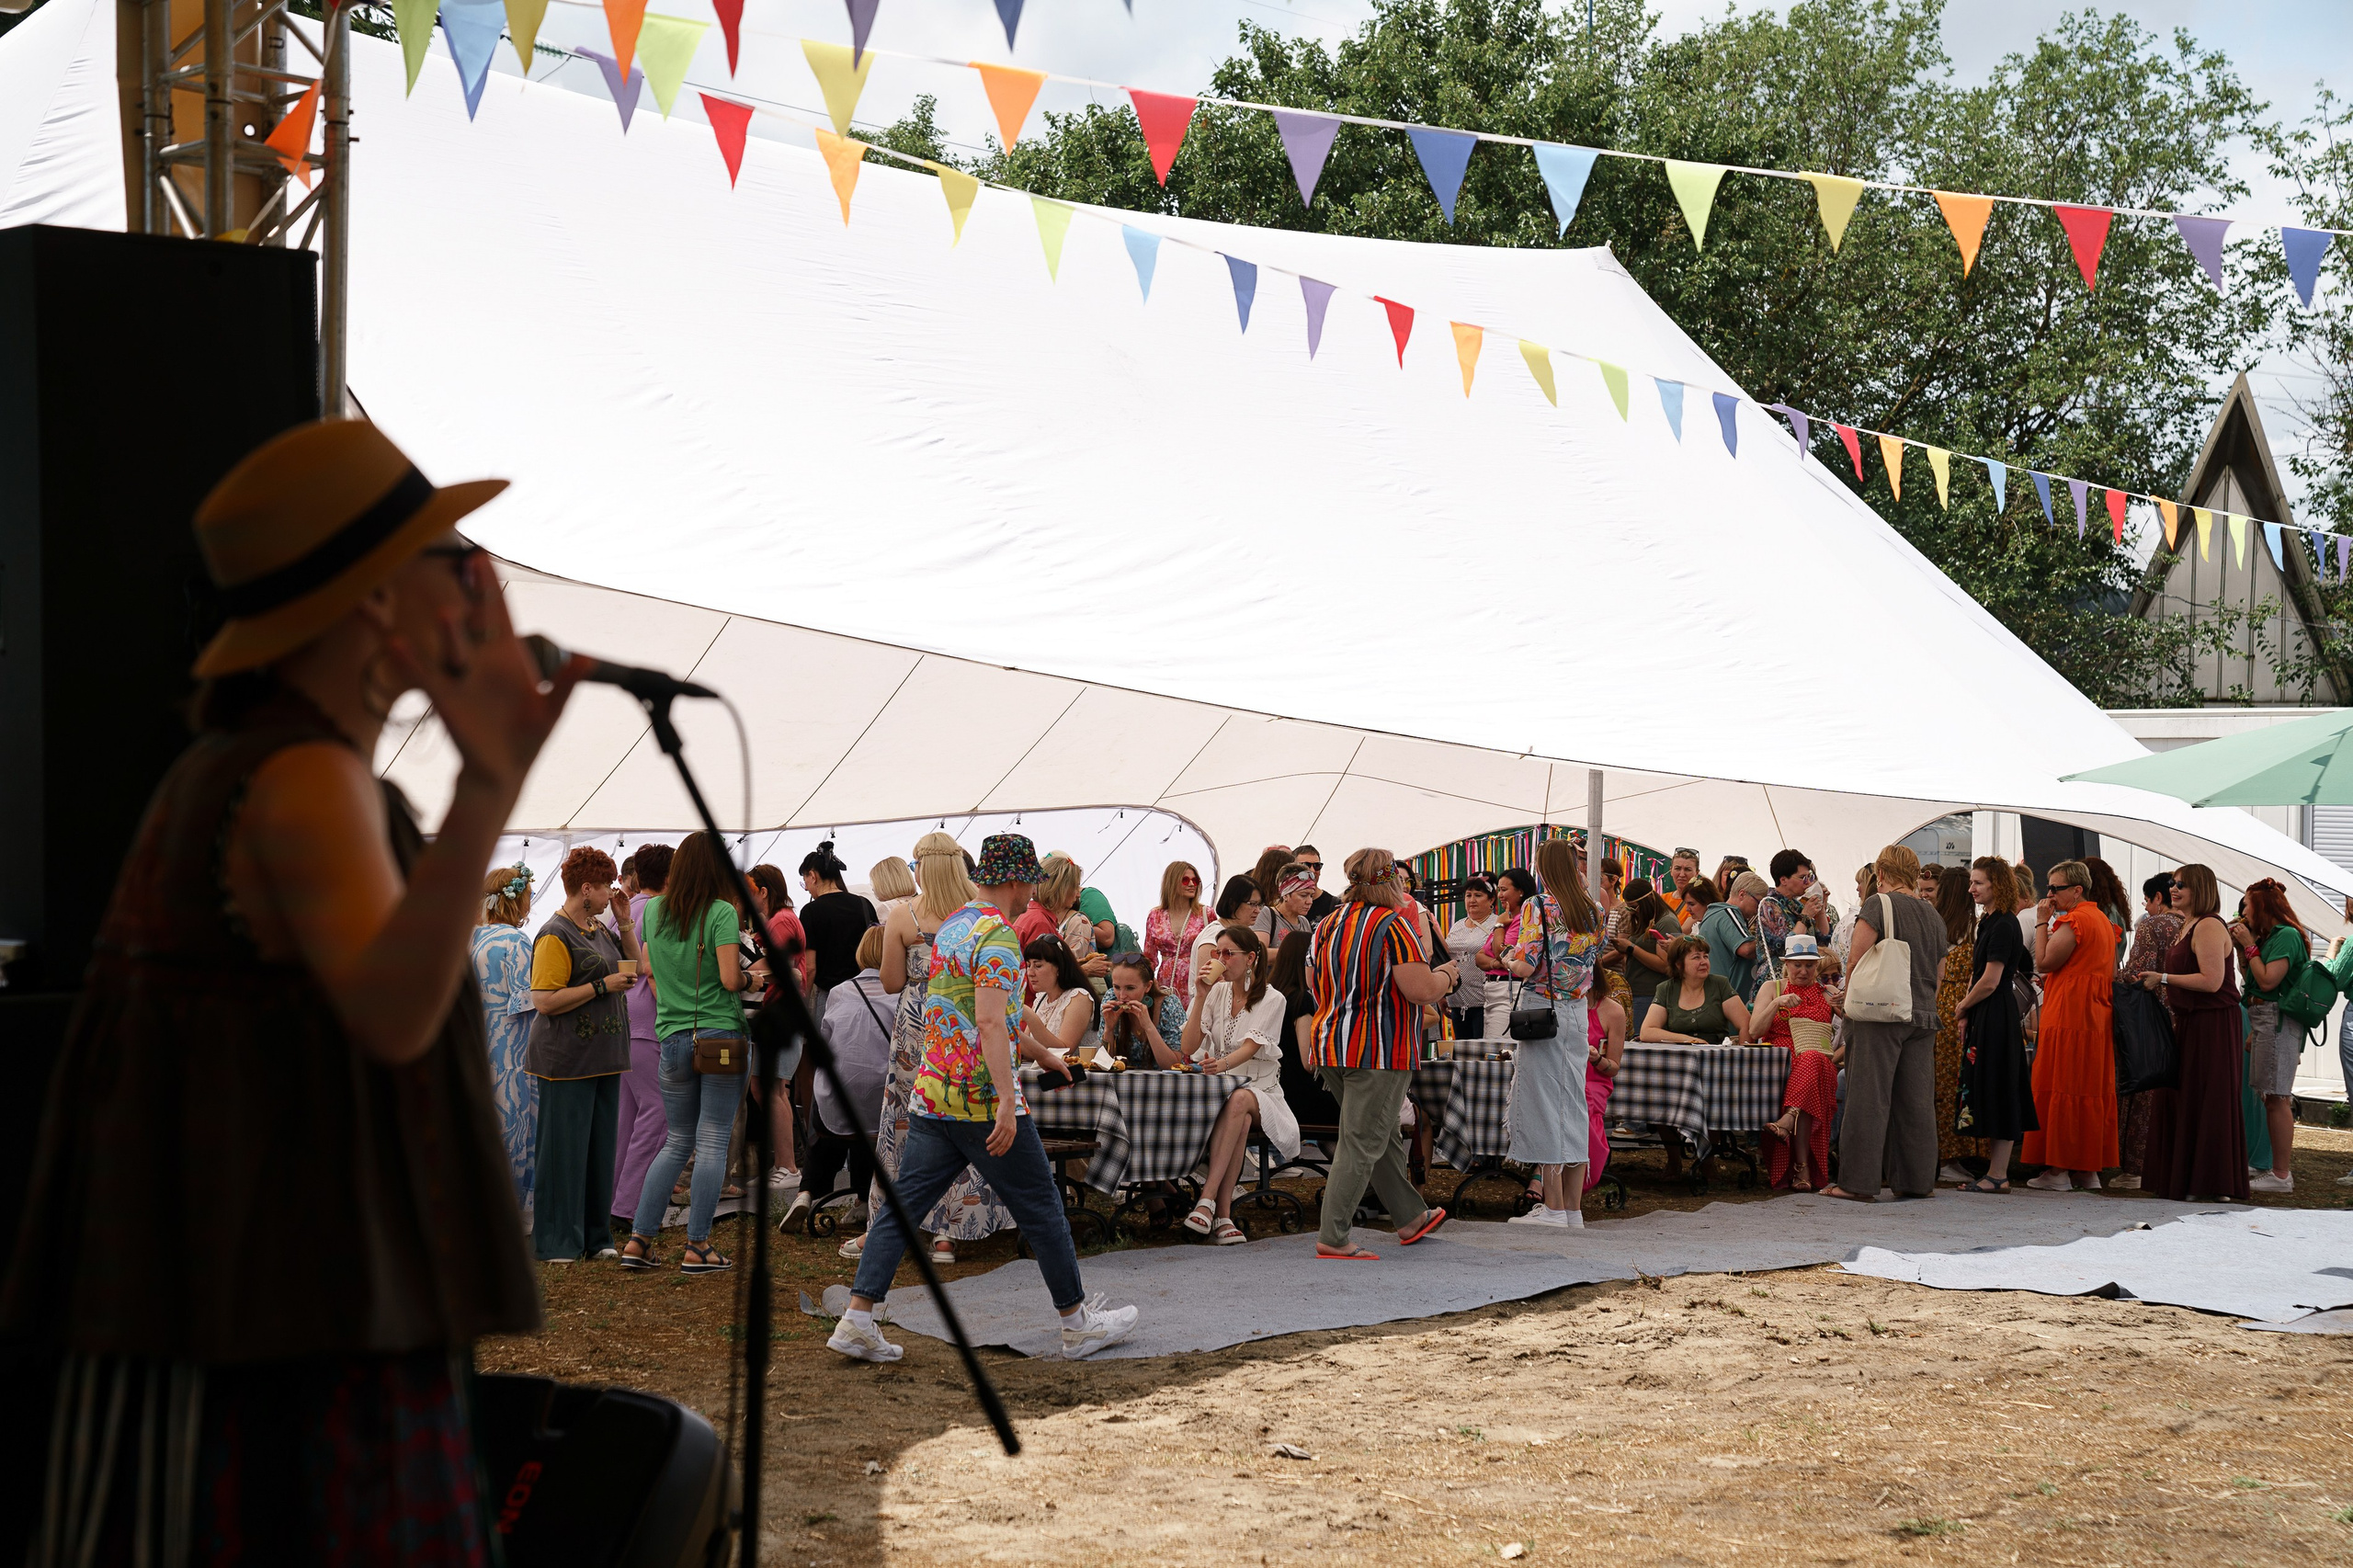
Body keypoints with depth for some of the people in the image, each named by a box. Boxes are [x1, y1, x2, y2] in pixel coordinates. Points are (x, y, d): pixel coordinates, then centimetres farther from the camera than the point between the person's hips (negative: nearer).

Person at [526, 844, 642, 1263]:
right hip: (566, 1062, -9)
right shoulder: (555, 936, -14)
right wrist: (603, 985, -19)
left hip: (602, 1058, 9)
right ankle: (557, 1243, 2)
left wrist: (624, 922, 12)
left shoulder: (599, 929, 13)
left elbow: (633, 967, 26)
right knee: (565, 1149, -4)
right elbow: (544, 1001, -21)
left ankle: (594, 1236, 20)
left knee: (600, 1146, 12)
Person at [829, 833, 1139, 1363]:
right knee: (1042, 1209, 4)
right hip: (984, 1100, -8)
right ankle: (1078, 1323, 12)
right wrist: (1007, 1104, -27)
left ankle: (857, 1319, -4)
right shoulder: (998, 936, -14)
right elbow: (991, 1024, -24)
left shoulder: (950, 926, 16)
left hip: (931, 1097, 8)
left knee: (903, 1206, 5)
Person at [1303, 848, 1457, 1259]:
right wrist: (1447, 973, 2)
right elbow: (1422, 991, -18)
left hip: (1329, 1044, 8)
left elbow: (1315, 985, 19)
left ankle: (1411, 1217, 32)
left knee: (1384, 1136, 20)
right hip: (1378, 1050, -8)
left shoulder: (1327, 925, 11)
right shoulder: (1391, 925, -13)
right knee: (1362, 1144, -5)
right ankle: (1333, 1238, -8)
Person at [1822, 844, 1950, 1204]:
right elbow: (1939, 973, 19)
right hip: (1922, 1015, 6)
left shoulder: (1877, 905, -6)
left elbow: (1857, 960, -12)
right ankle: (1917, 1179, 13)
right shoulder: (1933, 917, 14)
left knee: (1869, 1097, -4)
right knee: (1916, 1100, 9)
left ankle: (1860, 1181, -5)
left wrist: (1848, 998, 2)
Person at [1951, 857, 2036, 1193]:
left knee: (1996, 1094, -6)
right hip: (1983, 1017, 10)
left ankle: (1998, 1175, -3)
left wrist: (1963, 1006, -4)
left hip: (1996, 1017, -10)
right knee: (1988, 1093, 12)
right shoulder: (1986, 922, 16)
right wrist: (1966, 1015, 9)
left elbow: (1990, 980, -19)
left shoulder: (2003, 925, -15)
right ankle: (1994, 1171, 16)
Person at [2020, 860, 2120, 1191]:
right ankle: (2090, 1169, 11)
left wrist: (2043, 923, -5)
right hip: (2098, 1017, 9)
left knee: (2060, 1089, -6)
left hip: (2068, 1018, -9)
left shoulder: (2073, 922, -13)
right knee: (2094, 1090, 9)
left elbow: (2043, 963, -13)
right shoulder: (2103, 920, 17)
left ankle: (2058, 1170, -6)